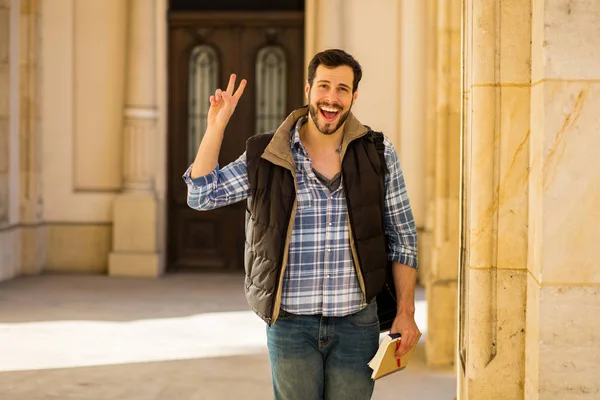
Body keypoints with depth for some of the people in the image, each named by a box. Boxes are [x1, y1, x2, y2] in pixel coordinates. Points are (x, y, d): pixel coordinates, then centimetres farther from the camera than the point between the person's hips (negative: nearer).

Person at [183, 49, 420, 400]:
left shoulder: (378, 154, 0)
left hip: (356, 323, 0)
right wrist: (216, 127, -9)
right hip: (290, 323, 0)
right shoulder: (268, 156, 1)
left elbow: (403, 239, 5)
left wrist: (406, 312, 1)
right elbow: (201, 195, -1)